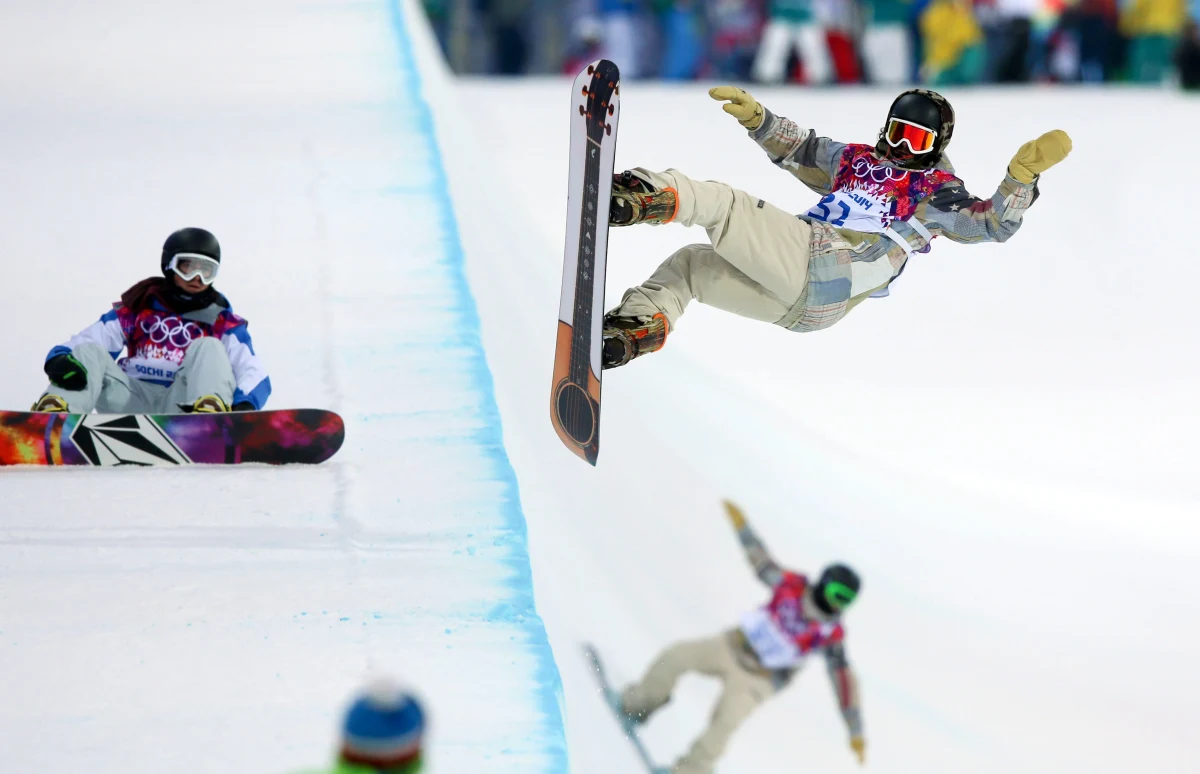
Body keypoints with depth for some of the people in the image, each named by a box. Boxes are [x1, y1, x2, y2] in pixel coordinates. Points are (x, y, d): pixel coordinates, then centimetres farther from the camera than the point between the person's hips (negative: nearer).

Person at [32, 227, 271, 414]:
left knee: (208, 348, -20)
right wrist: (60, 359, -17)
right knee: (90, 352, -17)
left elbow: (254, 375, 1)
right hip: (132, 403, 1)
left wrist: (244, 405, -25)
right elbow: (82, 342, 9)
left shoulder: (222, 321, 16)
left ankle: (209, 417, -51)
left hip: (181, 407, -1)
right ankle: (52, 414, -47)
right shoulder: (138, 308, 20)